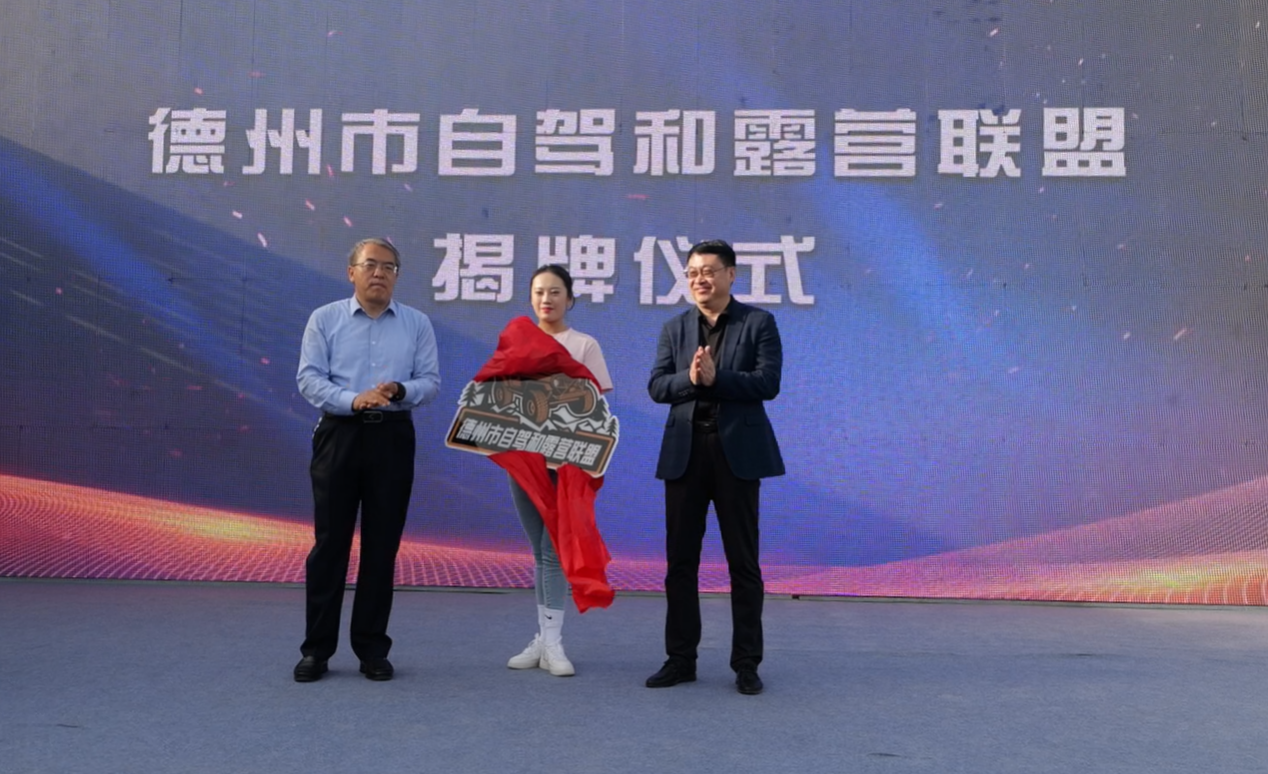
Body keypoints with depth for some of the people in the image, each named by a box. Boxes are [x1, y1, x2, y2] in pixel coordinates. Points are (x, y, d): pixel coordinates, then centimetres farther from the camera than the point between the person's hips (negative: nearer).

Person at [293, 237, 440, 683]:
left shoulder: (417, 324, 8)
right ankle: (317, 648, 14)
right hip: (339, 435, -1)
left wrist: (400, 390, -18)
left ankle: (372, 648, 17)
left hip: (392, 438, 1)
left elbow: (430, 381, 3)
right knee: (330, 542, 2)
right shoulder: (324, 319, 5)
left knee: (382, 545, 5)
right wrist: (352, 400, -21)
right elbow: (309, 379, -4)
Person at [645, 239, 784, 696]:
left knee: (743, 561, 4)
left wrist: (716, 377, -19)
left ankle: (746, 663, 15)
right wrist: (690, 379, -18)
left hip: (737, 450, -3)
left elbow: (768, 383, -10)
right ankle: (680, 659, 18)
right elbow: (656, 387, 1)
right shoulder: (674, 328, 11)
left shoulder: (758, 322, 2)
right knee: (680, 559, 7)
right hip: (684, 451, 3)